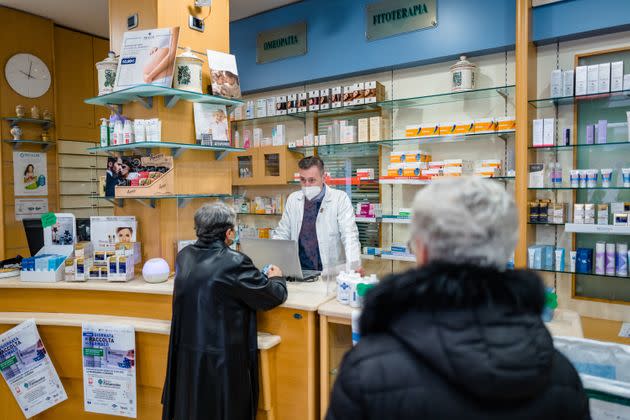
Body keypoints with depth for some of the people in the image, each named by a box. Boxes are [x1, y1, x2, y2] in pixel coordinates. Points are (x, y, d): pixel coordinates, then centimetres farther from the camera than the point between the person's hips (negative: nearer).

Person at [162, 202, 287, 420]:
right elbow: (274, 296, -13)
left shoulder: (183, 257, -1)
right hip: (222, 359, -6)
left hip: (186, 354, 6)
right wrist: (276, 278, 9)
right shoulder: (234, 262, -21)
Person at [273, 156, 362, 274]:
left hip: (331, 273, -3)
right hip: (299, 272, 3)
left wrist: (354, 265, -27)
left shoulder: (340, 198, -3)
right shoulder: (293, 199, 9)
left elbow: (349, 234, -11)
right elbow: (281, 234, 12)